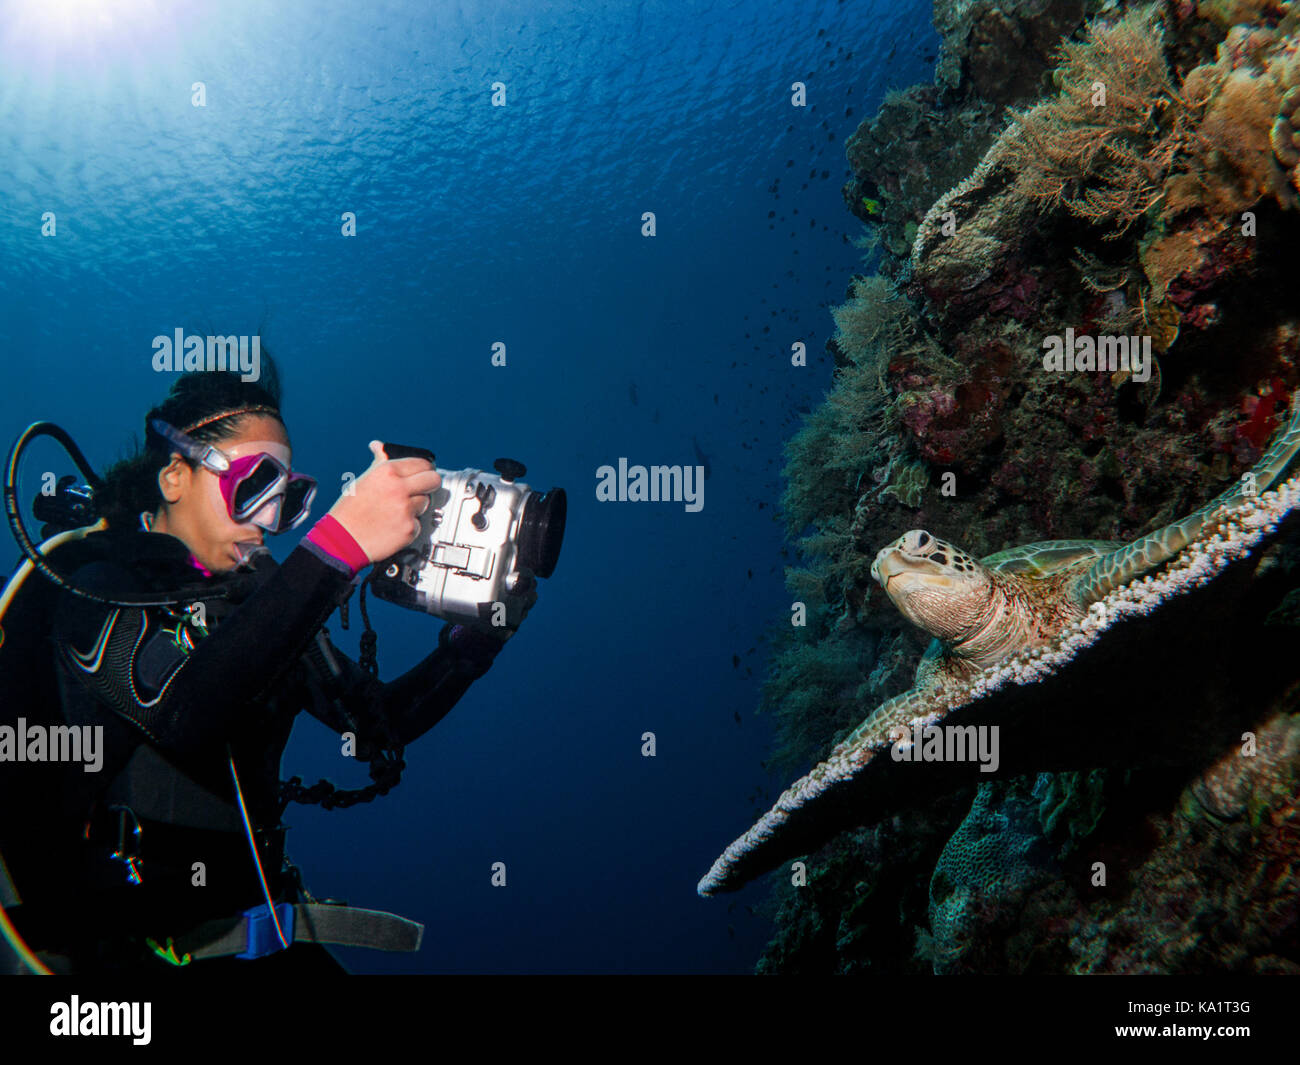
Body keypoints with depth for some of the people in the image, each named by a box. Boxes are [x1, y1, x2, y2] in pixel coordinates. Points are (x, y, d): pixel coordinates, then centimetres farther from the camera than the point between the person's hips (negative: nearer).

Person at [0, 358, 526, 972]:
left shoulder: (260, 599, 8)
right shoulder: (97, 588, -10)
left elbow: (375, 724, 7)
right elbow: (181, 713, -31)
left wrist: (478, 633, -8)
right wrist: (337, 545, -36)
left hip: (246, 928, 5)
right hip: (117, 946, -5)